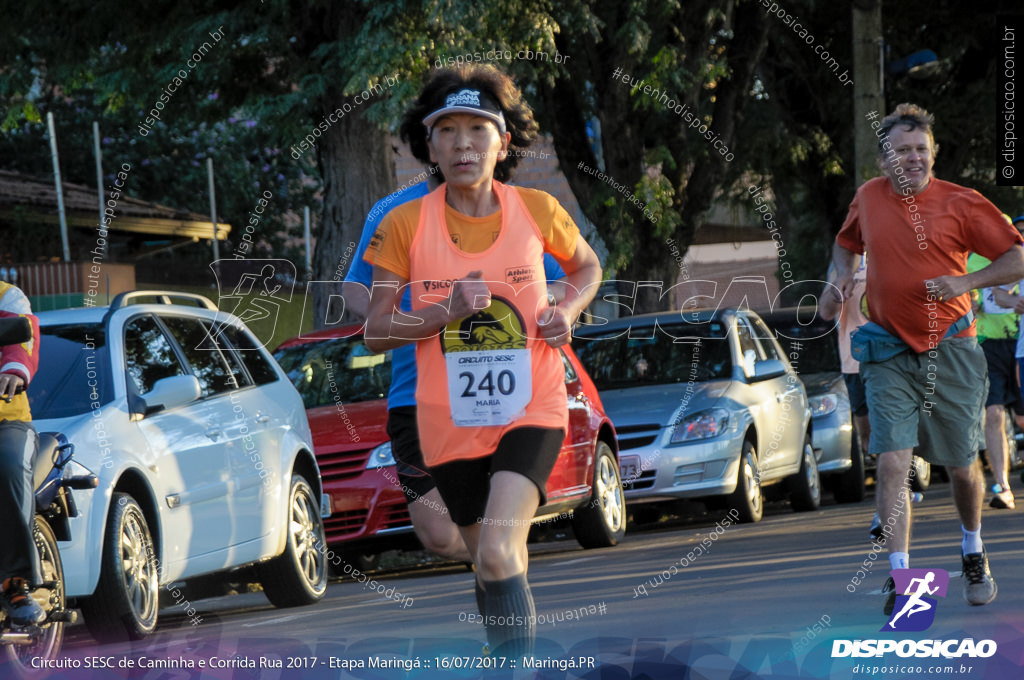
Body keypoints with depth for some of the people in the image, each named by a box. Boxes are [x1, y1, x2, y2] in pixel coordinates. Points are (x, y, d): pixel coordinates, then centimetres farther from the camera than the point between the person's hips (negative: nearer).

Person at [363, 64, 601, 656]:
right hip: (451, 423, 2)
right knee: (499, 566, 13)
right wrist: (448, 312, -19)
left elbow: (587, 266, 17)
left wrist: (568, 309, -4)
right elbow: (376, 332, -3)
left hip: (531, 411, -2)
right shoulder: (406, 225, -5)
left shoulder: (536, 210, -4)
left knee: (498, 553, -24)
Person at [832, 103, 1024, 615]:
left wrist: (966, 283, -19)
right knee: (892, 464, -12)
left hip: (950, 352, -1)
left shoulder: (960, 203, -7)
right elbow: (846, 241, 26)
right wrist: (843, 273, 5)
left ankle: (974, 554, 35)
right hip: (889, 355, 1)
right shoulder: (869, 198, 4)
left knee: (962, 467, 9)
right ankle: (899, 576, -12)